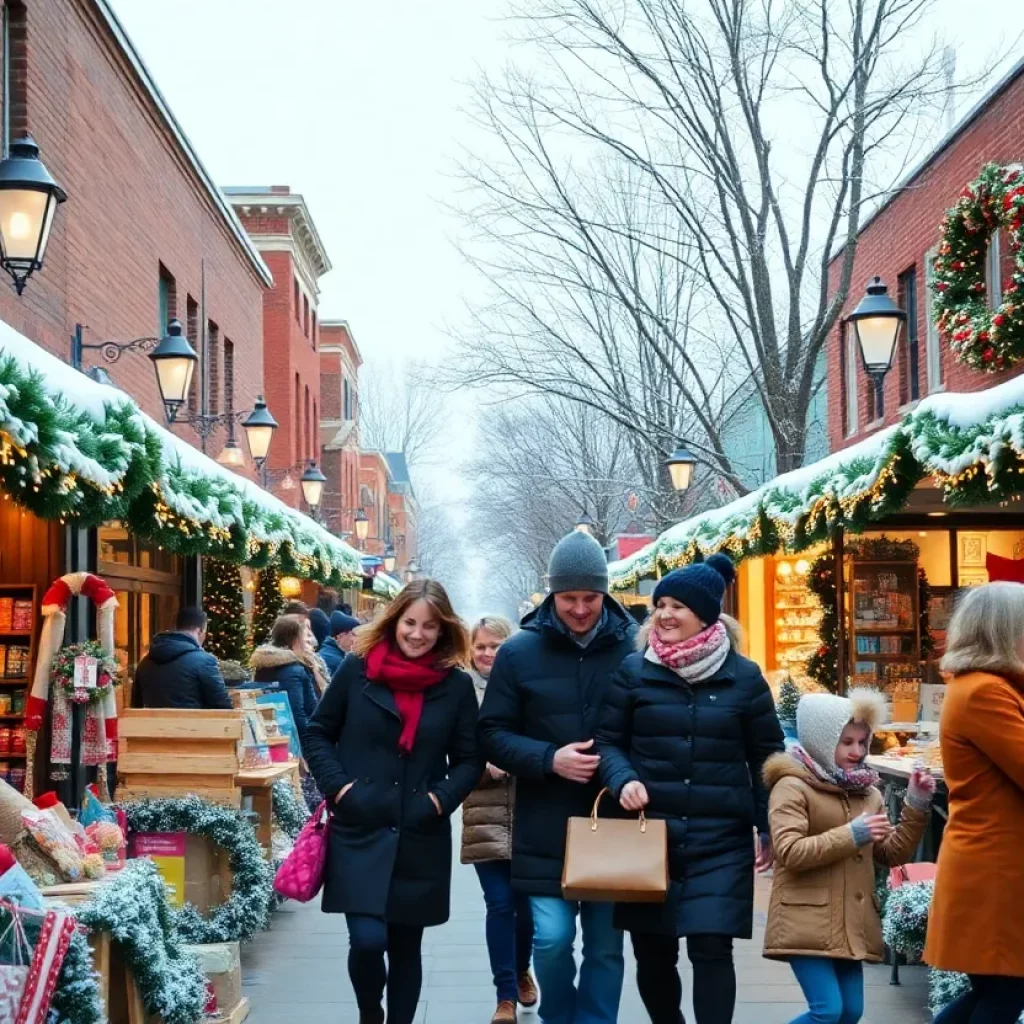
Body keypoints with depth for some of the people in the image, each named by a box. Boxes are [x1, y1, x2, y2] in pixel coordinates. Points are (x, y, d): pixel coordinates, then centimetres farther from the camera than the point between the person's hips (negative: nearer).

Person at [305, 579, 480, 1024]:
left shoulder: (457, 684, 1)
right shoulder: (357, 669, -2)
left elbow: (469, 759, 7)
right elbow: (318, 734, 6)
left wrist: (441, 798, -9)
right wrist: (338, 786, -7)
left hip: (421, 838, 2)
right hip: (359, 831, -1)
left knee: (406, 946, 10)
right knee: (367, 940, -11)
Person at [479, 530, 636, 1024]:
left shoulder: (633, 648, -3)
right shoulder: (519, 652, -1)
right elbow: (492, 734, 1)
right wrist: (549, 760, -14)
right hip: (546, 826, 0)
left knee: (606, 945, 8)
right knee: (552, 937, -1)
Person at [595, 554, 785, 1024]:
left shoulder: (744, 676, 2)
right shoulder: (634, 670, 2)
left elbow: (766, 756, 7)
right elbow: (608, 741, 5)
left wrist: (770, 828, 3)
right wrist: (623, 781, -15)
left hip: (720, 839, -1)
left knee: (711, 947, -9)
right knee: (652, 950, 9)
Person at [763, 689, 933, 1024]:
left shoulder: (867, 793, 14)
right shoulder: (792, 786, -7)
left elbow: (893, 854, 14)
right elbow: (789, 852, -18)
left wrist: (916, 805, 3)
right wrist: (852, 835, -21)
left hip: (851, 924, 7)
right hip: (808, 923, -7)